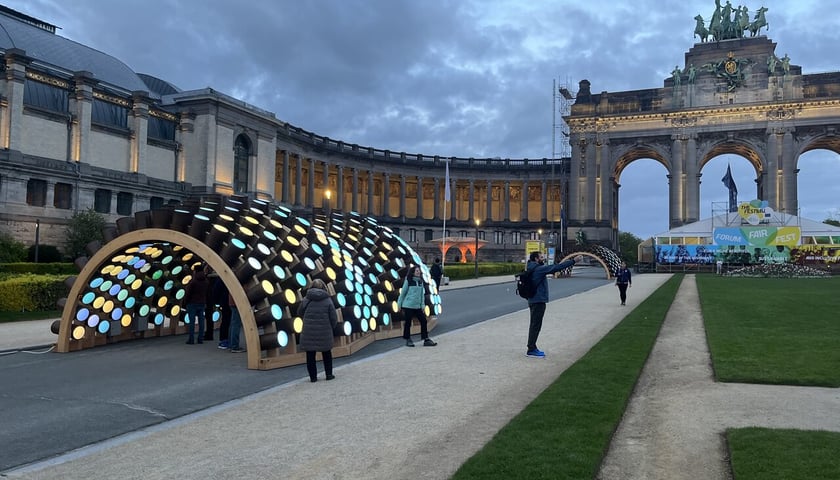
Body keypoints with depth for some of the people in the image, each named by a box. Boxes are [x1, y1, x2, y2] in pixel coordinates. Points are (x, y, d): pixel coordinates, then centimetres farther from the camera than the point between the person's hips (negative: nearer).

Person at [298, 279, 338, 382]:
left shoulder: (306, 299, -4)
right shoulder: (327, 300, -6)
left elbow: (300, 313, 9)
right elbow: (334, 318, -5)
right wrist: (331, 327, 14)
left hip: (308, 331, 0)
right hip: (324, 331, 0)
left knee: (310, 355, 11)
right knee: (326, 353, 18)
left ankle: (313, 376, 13)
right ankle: (329, 374, 22)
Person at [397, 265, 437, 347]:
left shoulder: (421, 282, 8)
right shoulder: (408, 281, -6)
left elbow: (422, 294, 13)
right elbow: (403, 293, 0)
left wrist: (422, 305, 8)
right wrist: (399, 304, 2)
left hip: (417, 306, 5)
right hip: (408, 306, -5)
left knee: (424, 321, 1)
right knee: (408, 323, 2)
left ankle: (426, 339, 8)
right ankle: (408, 340, 16)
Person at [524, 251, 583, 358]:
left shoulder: (533, 269, 12)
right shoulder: (538, 269, -17)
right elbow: (556, 267, -21)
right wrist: (573, 261, -20)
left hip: (534, 301, 10)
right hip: (538, 301, -10)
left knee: (535, 325, 16)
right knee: (536, 325, -5)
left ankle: (532, 348, 22)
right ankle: (531, 350, -1)